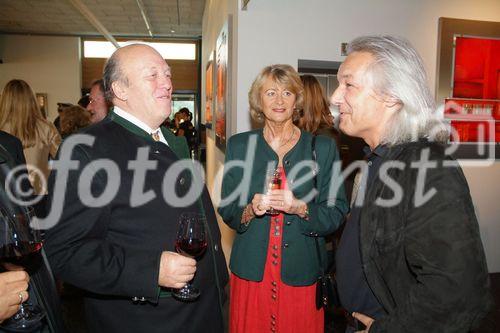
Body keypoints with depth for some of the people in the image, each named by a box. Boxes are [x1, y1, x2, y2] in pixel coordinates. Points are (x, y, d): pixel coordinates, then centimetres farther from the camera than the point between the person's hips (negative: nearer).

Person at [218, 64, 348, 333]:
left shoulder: (323, 147, -2)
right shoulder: (239, 145, 2)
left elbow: (336, 214, -3)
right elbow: (226, 210, 4)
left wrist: (300, 208, -21)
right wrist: (250, 210, -16)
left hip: (301, 274, 0)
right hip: (251, 270, 1)